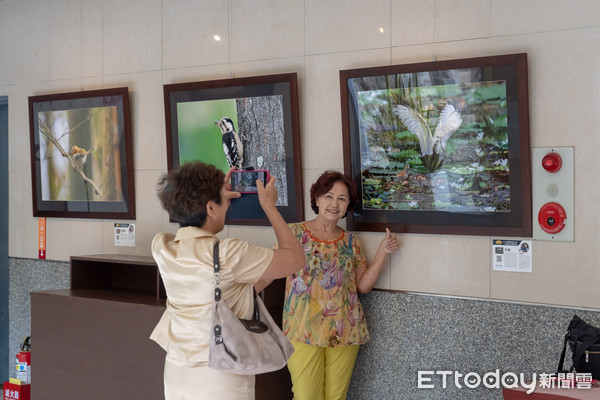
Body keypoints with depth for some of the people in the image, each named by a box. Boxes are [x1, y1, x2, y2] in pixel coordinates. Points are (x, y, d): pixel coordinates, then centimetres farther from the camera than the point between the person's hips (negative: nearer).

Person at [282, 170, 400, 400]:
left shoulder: (351, 242, 10)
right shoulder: (294, 233, -1)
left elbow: (363, 286, 8)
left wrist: (383, 252, 1)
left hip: (345, 330, 4)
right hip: (303, 330, -3)